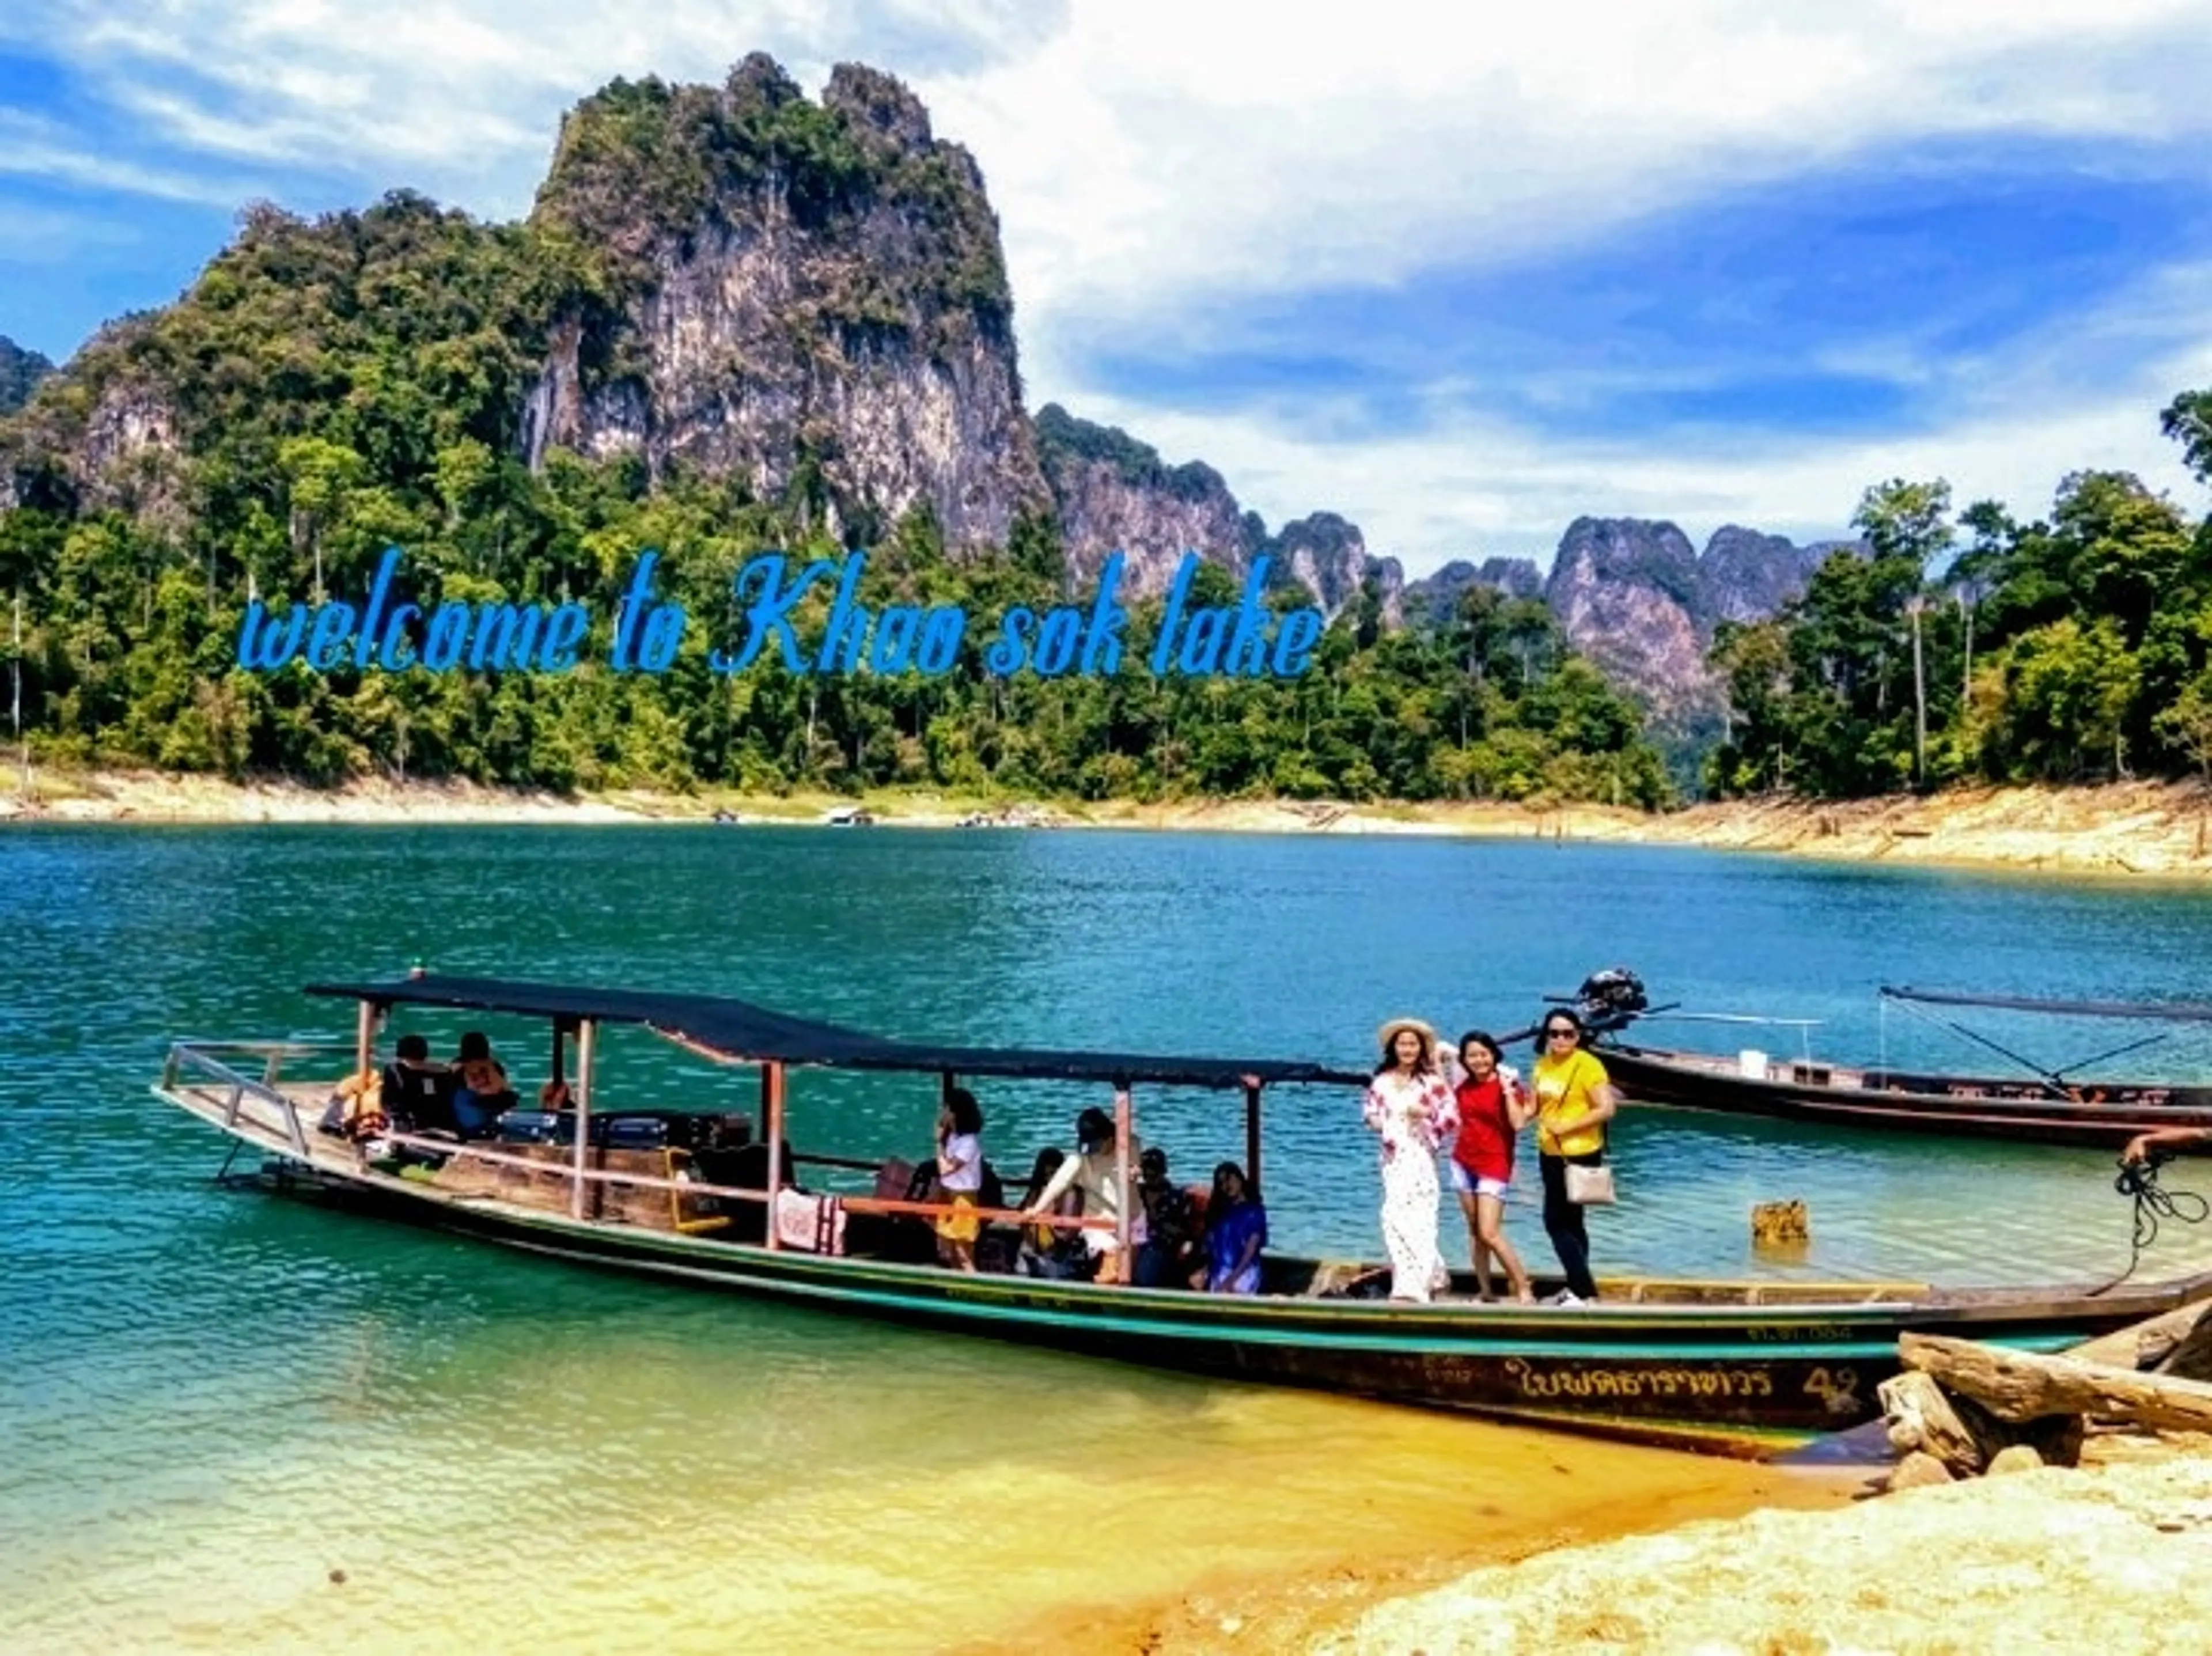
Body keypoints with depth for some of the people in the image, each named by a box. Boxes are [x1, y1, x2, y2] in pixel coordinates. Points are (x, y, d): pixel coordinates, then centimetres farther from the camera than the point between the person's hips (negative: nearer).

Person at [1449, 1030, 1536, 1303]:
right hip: (1463, 1162, 6)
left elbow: (1518, 1123, -18)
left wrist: (1508, 1089, -19)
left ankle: (1525, 1290, -2)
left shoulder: (1507, 1084, -8)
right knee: (1474, 1231, 7)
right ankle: (1484, 1291, 14)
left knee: (1490, 1234, -12)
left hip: (1494, 1165, -5)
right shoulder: (1464, 1086, 6)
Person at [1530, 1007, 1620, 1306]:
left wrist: (1566, 1126, -20)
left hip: (1579, 1155, -8)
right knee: (1570, 1221, 17)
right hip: (1550, 1153, 8)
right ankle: (1579, 1287, 29)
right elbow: (1536, 1105, 16)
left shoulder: (1587, 1065, -15)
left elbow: (1607, 1109, -20)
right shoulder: (1543, 1065, 6)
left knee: (1556, 1221, -8)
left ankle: (1582, 1288, 1)